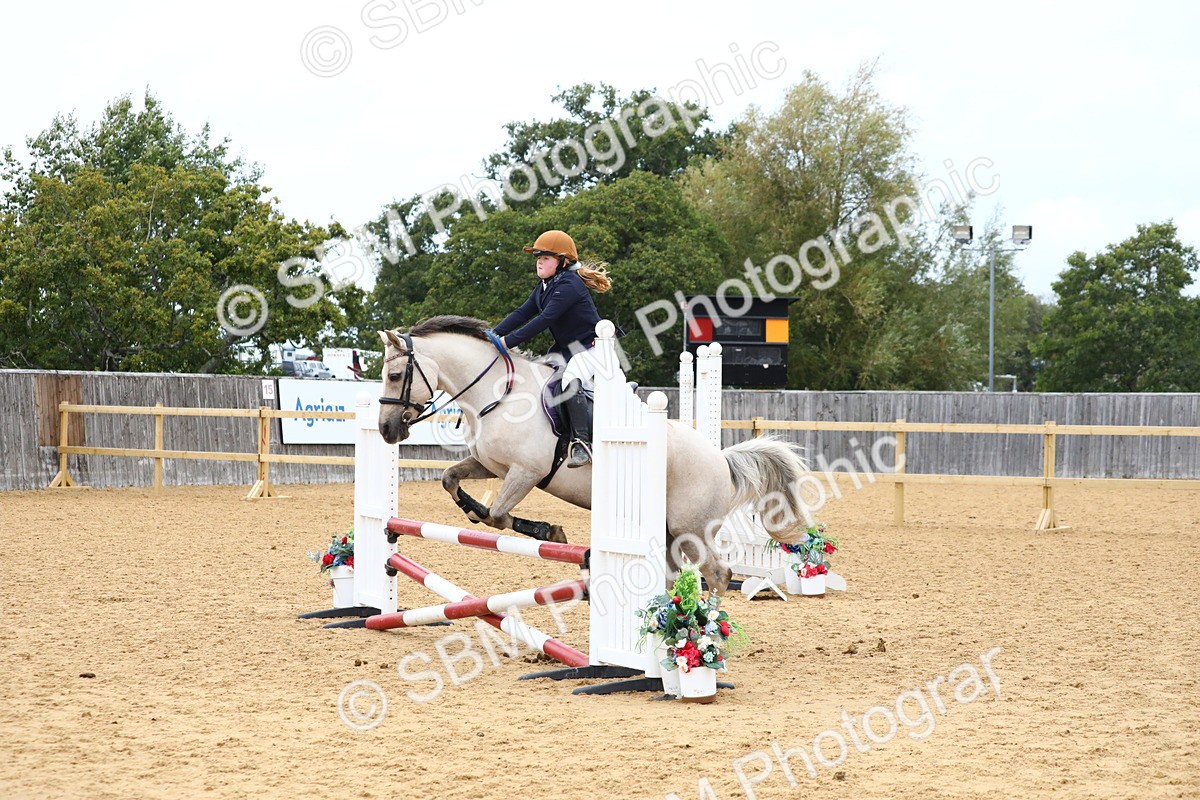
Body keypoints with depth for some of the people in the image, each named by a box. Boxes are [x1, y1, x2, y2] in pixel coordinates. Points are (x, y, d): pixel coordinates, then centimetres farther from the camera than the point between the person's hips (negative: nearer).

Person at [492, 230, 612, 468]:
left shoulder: (569, 286, -21)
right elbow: (522, 314, 6)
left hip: (590, 348, -11)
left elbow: (544, 319, -27)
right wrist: (493, 335, -8)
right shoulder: (545, 287, 10)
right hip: (565, 349, 11)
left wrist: (509, 341, -29)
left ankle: (582, 442, -32)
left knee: (570, 382, -34)